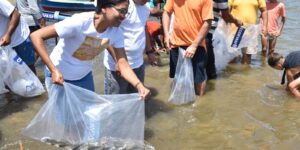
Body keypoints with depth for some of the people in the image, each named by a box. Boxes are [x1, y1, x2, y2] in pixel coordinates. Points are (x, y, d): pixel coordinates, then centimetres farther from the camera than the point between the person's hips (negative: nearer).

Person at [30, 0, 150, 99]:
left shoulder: (116, 33, -17)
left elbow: (123, 64, -16)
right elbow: (36, 36, -33)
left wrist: (139, 85, -34)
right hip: (59, 75, -5)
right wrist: (54, 70, -39)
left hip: (84, 76, 5)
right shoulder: (79, 22, -34)